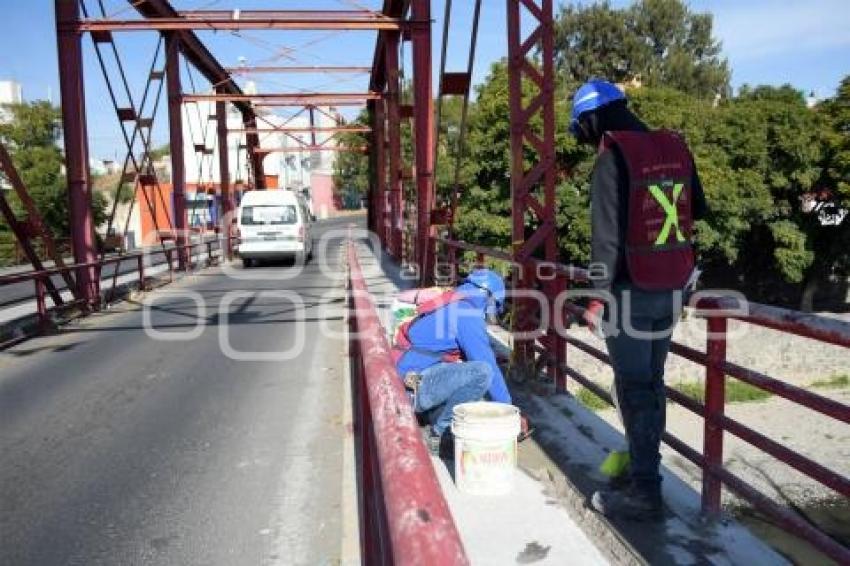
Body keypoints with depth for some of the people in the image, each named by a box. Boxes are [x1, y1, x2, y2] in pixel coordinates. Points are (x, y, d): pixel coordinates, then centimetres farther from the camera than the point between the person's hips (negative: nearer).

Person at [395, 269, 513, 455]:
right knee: (482, 371, -22)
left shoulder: (449, 307, 20)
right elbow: (487, 364, -12)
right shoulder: (468, 313, -10)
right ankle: (438, 432, -9)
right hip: (418, 385, -10)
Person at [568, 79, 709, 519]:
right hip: (670, 289, 7)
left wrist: (598, 297, -13)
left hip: (631, 291, -7)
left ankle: (644, 491, 6)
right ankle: (644, 466, 28)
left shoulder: (612, 158, -14)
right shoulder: (675, 149, 8)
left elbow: (607, 235, -17)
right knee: (652, 382, 16)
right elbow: (698, 210, 19)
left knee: (634, 388, 0)